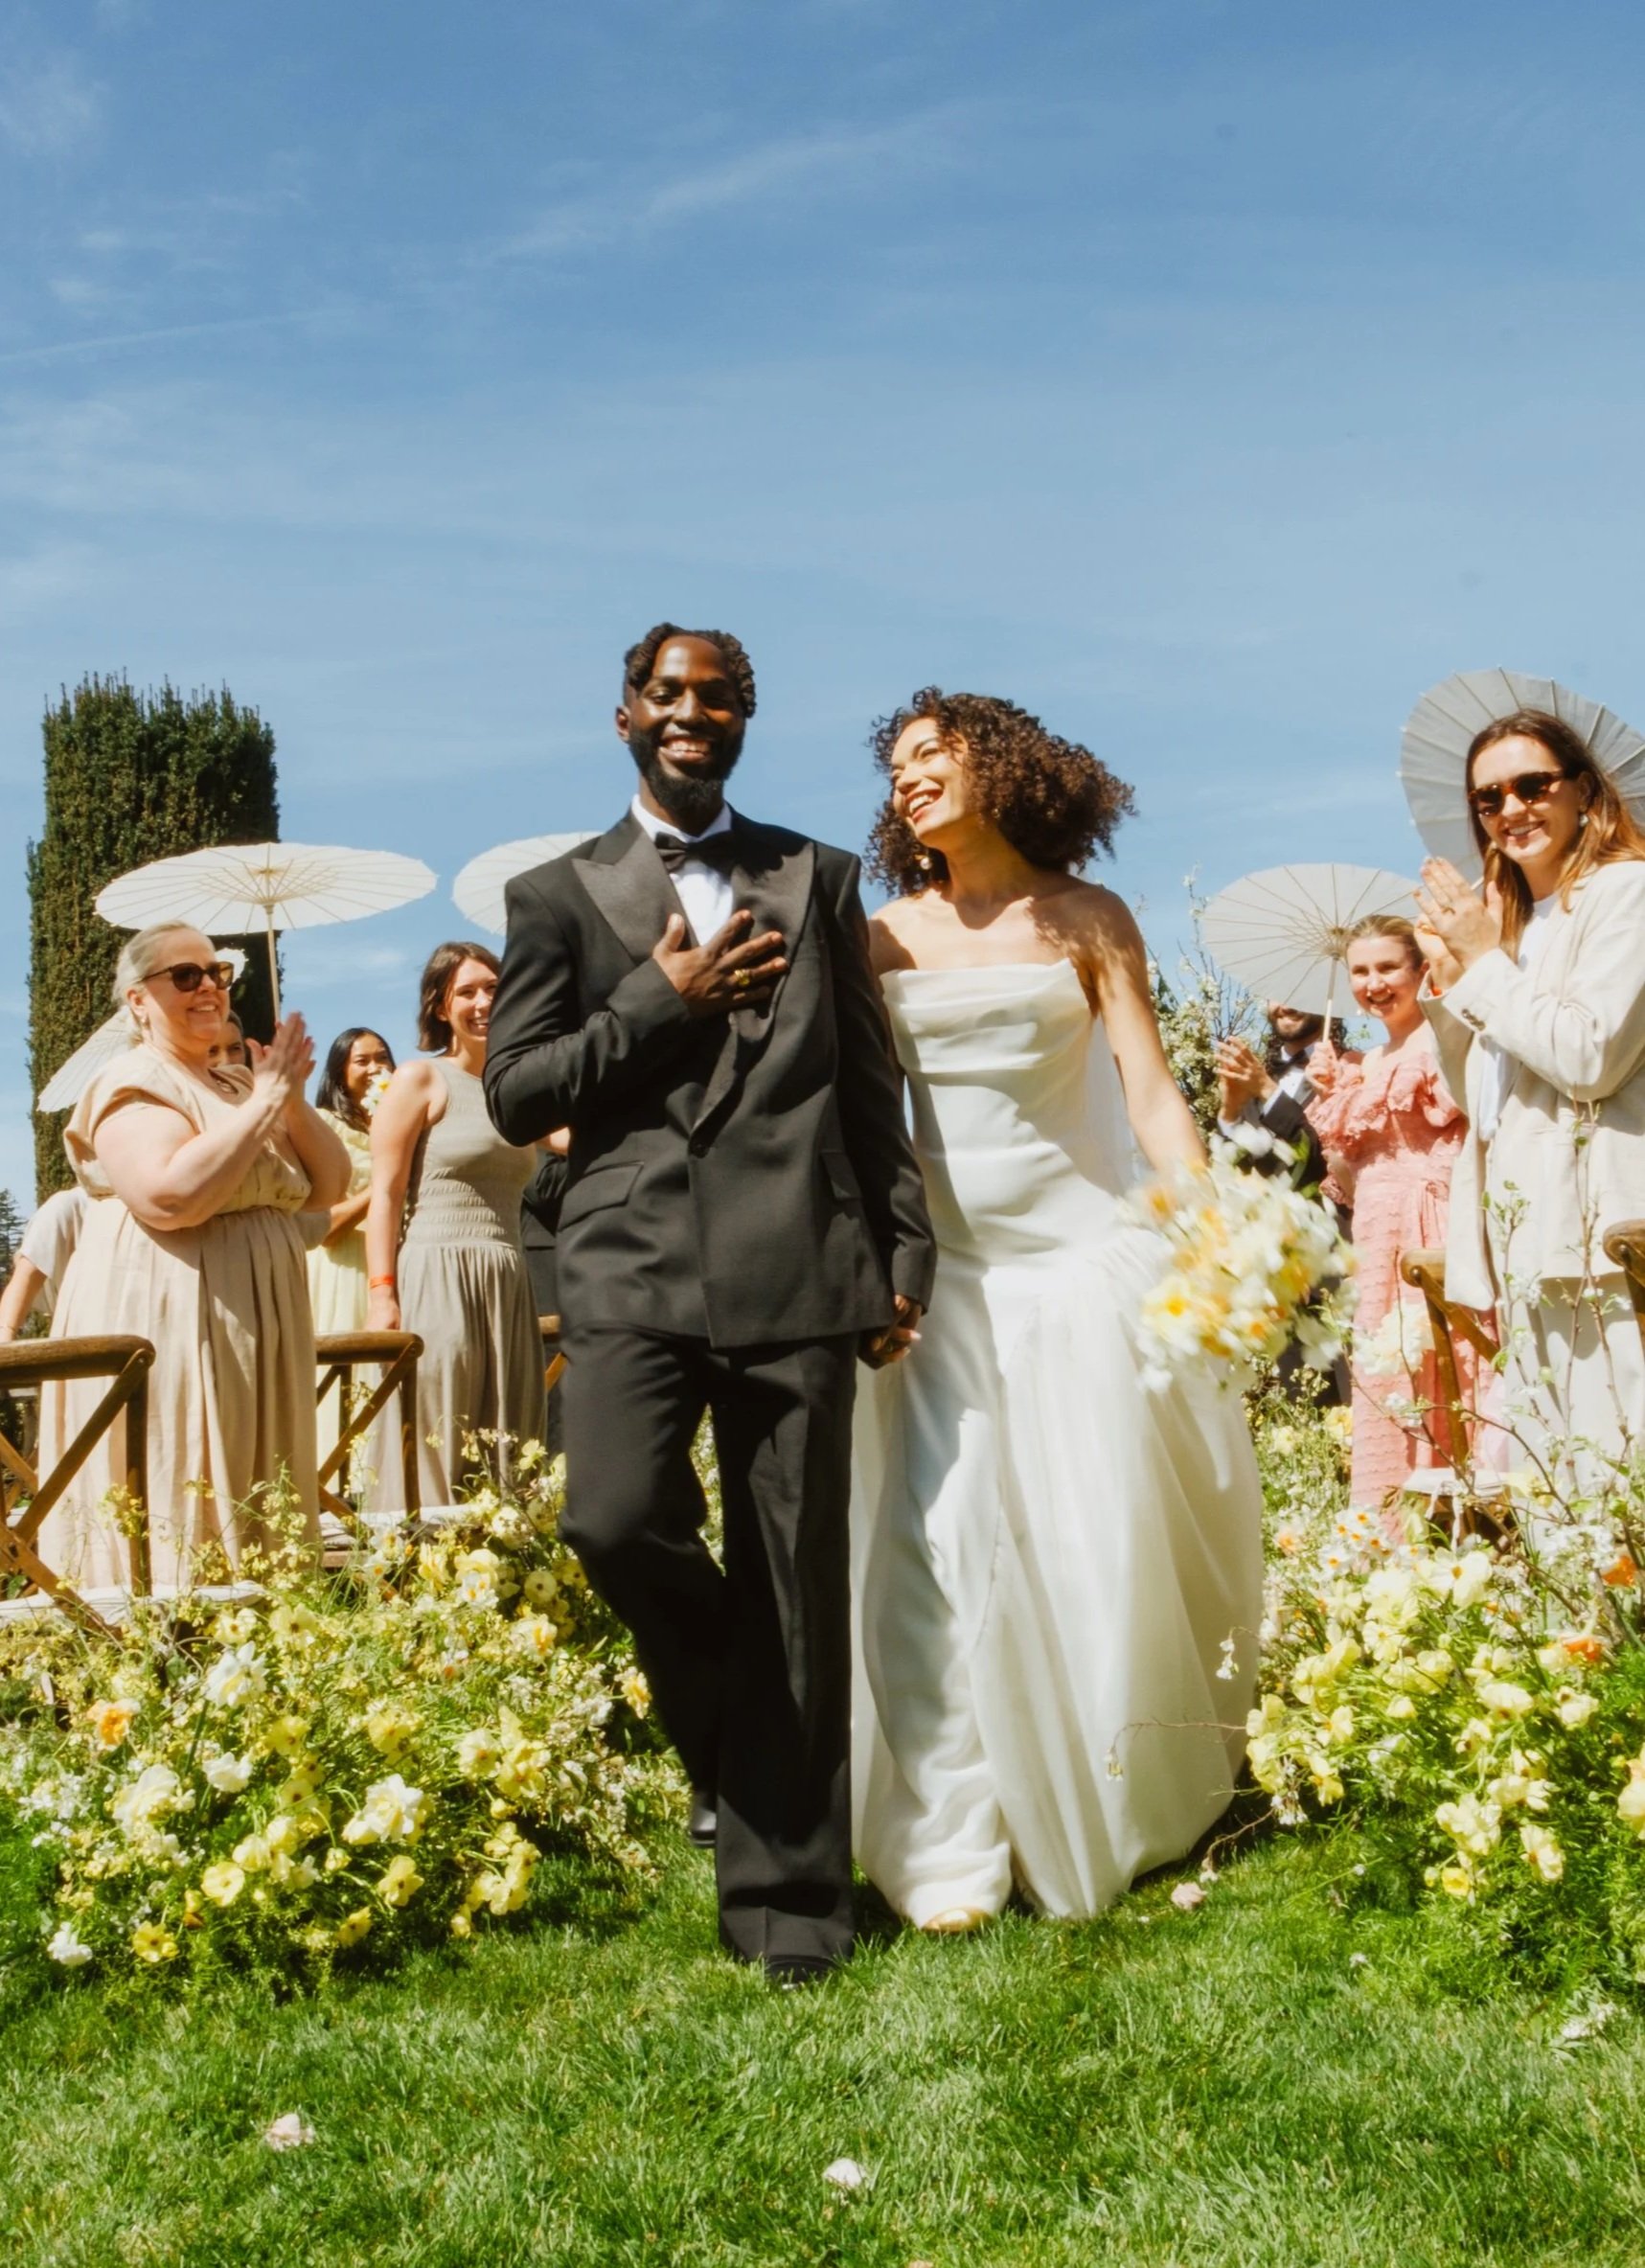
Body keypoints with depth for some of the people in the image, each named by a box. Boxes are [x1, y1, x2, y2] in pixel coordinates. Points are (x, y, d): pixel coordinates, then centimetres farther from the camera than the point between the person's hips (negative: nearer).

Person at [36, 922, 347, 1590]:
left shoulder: (240, 1088, 17)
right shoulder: (131, 1084, -8)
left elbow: (331, 1184, 12)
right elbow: (173, 1198, -25)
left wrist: (294, 1101, -5)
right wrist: (266, 1099, -18)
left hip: (254, 1333, 8)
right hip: (161, 1330, -8)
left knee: (253, 1518, 10)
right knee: (175, 1521, -8)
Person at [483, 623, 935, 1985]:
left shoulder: (818, 879, 15)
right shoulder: (561, 896, 12)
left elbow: (871, 1082, 13)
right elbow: (515, 1094, 4)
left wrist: (905, 1254, 7)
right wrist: (664, 997, -4)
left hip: (795, 1269, 0)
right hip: (633, 1265, 0)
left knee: (795, 1577, 2)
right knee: (616, 1522, -19)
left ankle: (784, 1885, 19)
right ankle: (728, 1732, 13)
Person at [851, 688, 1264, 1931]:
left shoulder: (1085, 919, 4)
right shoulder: (888, 935, 8)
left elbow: (1152, 1093, -1)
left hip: (1079, 1253, -1)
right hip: (939, 1262, 1)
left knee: (1100, 1540, 2)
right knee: (938, 1544, -5)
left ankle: (1121, 1819, 24)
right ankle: (953, 1851, 4)